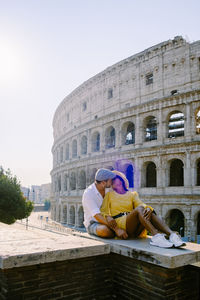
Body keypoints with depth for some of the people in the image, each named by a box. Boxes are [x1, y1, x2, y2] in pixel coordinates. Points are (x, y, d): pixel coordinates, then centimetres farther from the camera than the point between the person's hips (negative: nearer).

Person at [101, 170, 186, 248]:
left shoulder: (132, 194, 21)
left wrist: (148, 208, -24)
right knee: (139, 209, -30)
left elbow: (140, 203, 1)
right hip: (119, 223, -3)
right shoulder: (109, 195, 17)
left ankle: (172, 235, -48)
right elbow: (104, 213, 6)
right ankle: (156, 236, -50)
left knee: (151, 213, -27)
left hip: (135, 229, 3)